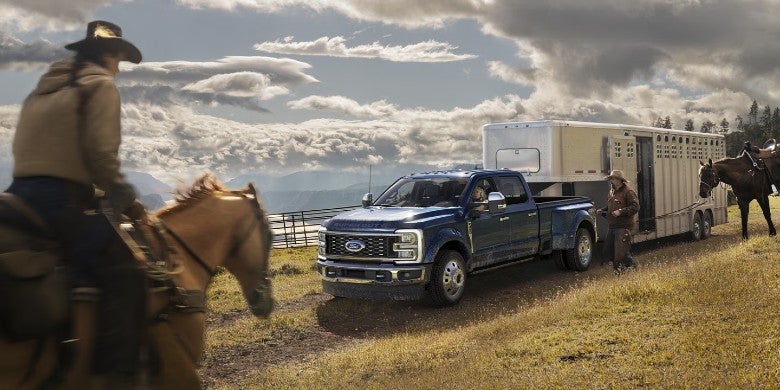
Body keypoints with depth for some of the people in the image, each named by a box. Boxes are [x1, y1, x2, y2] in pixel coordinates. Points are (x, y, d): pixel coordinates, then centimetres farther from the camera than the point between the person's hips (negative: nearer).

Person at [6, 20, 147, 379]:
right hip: (61, 201, -9)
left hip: (21, 194, 9)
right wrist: (125, 198, -2)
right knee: (124, 278, -13)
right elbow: (100, 153, -14)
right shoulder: (100, 85, 0)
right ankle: (114, 374, -22)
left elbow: (26, 148, 23)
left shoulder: (43, 88, 25)